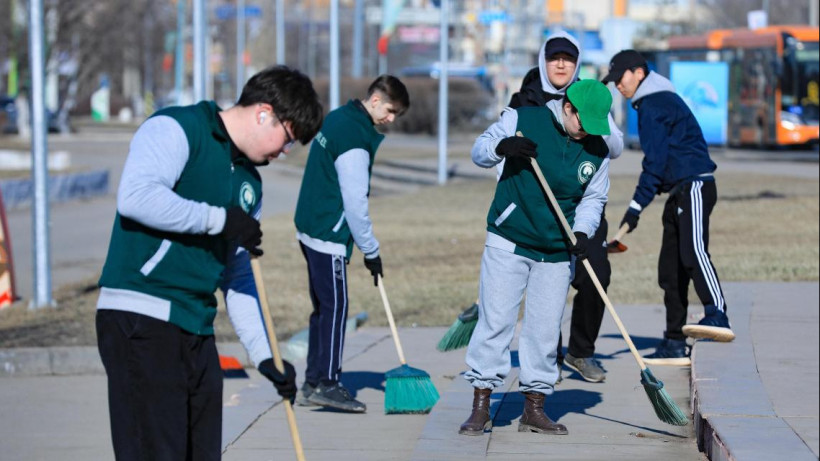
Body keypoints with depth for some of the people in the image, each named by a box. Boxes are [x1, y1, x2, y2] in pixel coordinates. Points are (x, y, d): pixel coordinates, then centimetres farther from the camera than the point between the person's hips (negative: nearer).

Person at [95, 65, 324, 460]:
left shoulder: (250, 181, 21)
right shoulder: (175, 129, -5)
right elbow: (136, 197, -22)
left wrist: (263, 354, 19)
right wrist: (220, 220, -14)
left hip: (197, 331, 9)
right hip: (141, 321, -9)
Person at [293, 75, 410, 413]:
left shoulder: (337, 119, 12)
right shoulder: (354, 138, -19)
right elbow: (355, 201, -18)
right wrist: (371, 250, -10)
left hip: (310, 228, 10)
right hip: (328, 234, -10)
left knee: (323, 307, 13)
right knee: (335, 308, -6)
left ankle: (313, 384, 16)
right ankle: (327, 383, -4)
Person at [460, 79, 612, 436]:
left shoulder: (597, 149, 1)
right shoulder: (523, 120, -7)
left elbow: (594, 197, 9)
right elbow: (479, 152, 1)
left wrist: (582, 232, -9)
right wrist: (501, 146, -22)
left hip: (557, 252, 3)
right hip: (508, 242, -3)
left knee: (545, 329, 5)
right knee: (495, 320, -5)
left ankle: (534, 408, 16)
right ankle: (480, 406, 0)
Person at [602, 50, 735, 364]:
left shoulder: (655, 104, -8)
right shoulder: (653, 102, 24)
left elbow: (655, 161, -14)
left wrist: (636, 207, -14)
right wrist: (638, 205, 24)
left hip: (693, 186, -11)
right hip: (679, 192, 11)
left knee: (692, 249, -30)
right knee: (670, 269, 8)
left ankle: (717, 317, -47)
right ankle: (674, 345, 11)